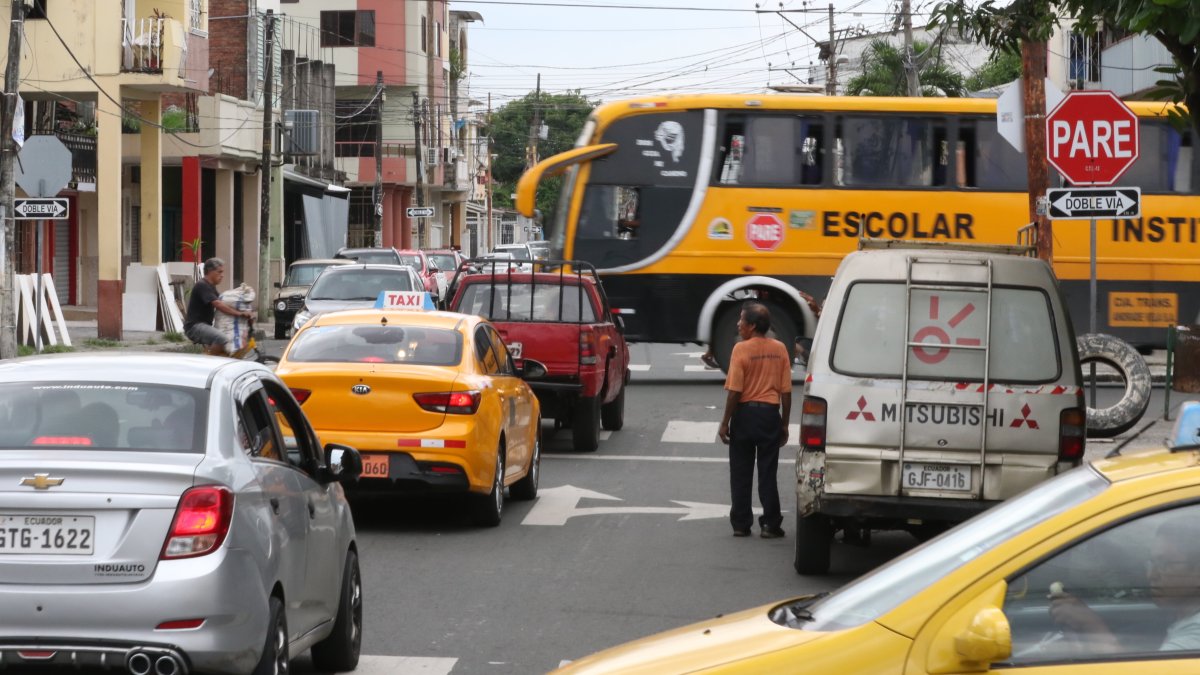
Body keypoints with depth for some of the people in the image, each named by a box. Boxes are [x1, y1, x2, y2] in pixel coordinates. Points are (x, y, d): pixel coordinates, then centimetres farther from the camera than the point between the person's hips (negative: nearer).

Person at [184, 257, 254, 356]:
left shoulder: (211, 287, 21)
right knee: (223, 340, -30)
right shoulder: (202, 286, -14)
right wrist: (240, 314, -25)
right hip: (195, 326, -11)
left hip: (205, 325, 11)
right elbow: (218, 305, -23)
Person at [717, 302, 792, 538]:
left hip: (745, 414, -2)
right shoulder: (780, 349, 0)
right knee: (767, 472, 6)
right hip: (770, 414, 2)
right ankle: (770, 524, 4)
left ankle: (741, 524, 10)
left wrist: (725, 422, -5)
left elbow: (734, 391, -12)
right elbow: (786, 391, 1)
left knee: (741, 473, 7)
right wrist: (784, 424, 10)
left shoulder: (741, 349, -10)